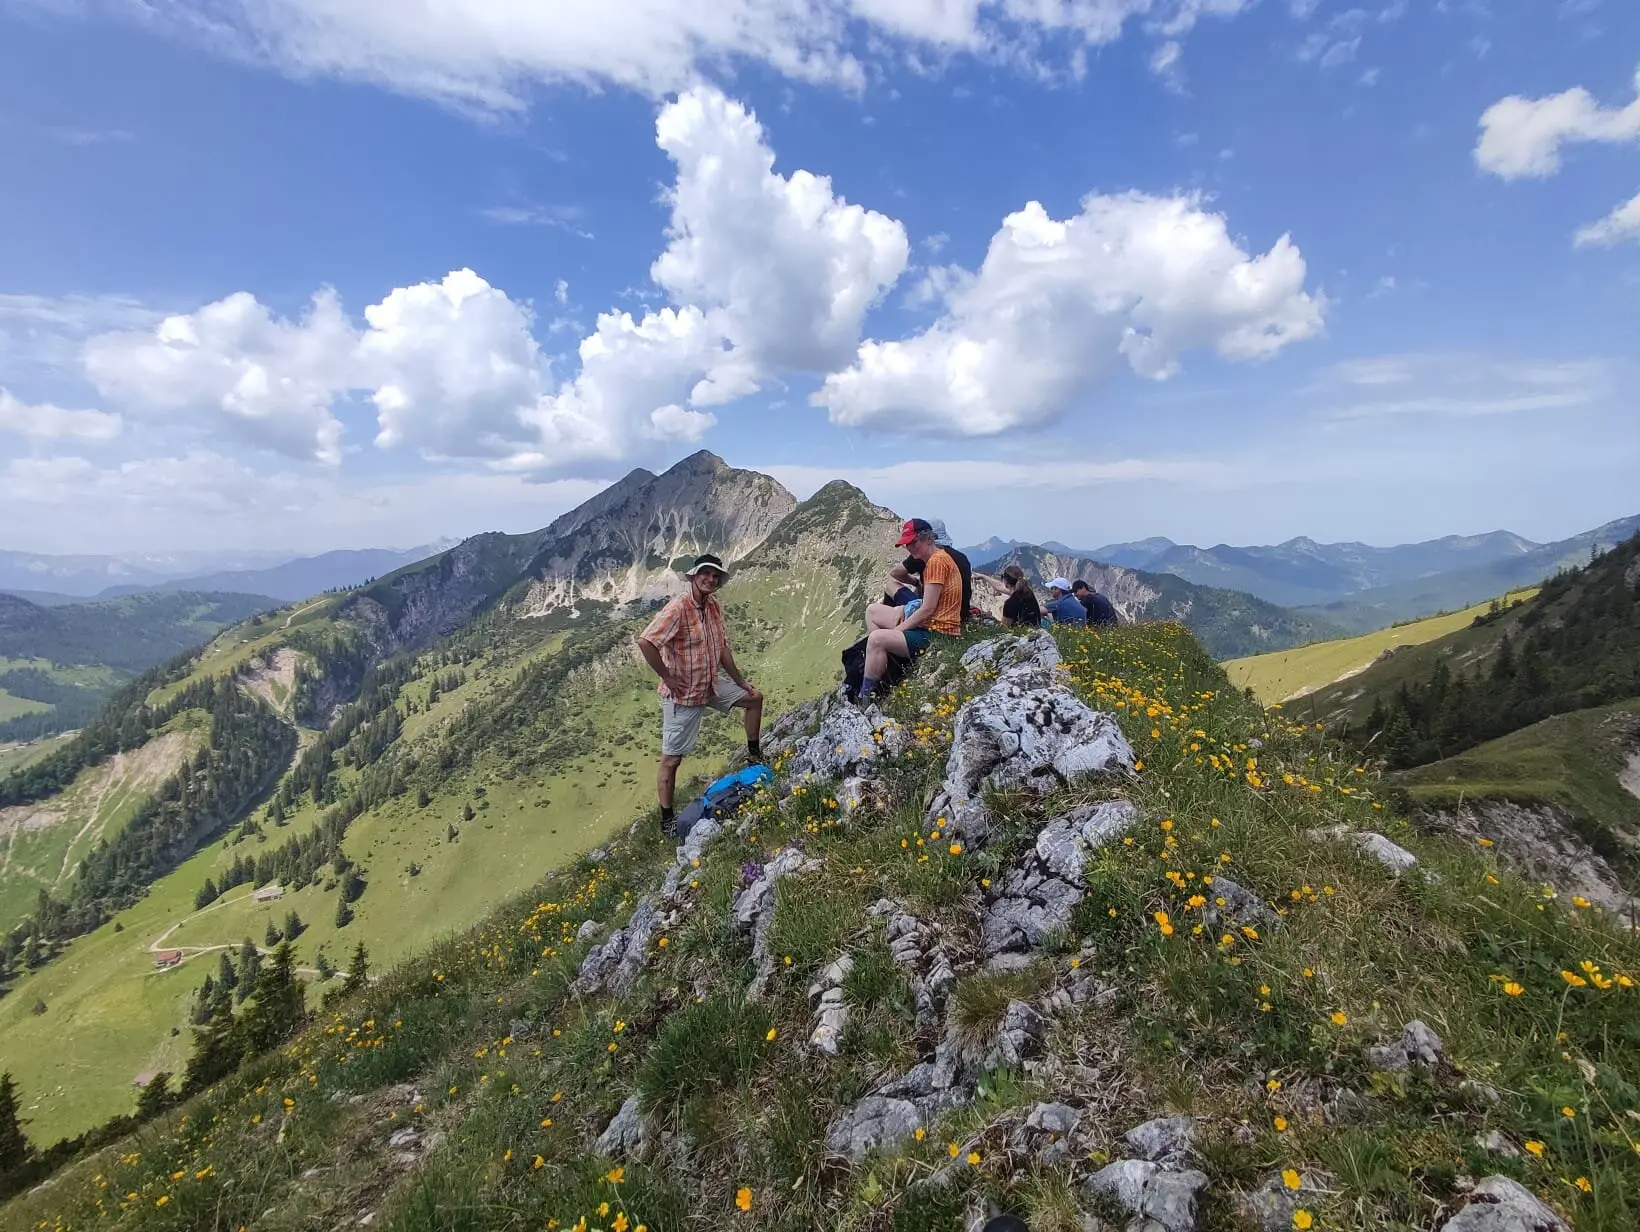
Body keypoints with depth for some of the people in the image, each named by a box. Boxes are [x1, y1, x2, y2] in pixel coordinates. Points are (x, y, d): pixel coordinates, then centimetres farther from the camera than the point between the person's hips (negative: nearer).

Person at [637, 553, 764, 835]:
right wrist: (667, 677, -25)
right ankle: (667, 820, 11)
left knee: (754, 698, 19)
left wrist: (740, 680, 12)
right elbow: (645, 642, -33)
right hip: (683, 694, -8)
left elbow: (722, 646, 11)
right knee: (672, 758, 0)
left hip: (712, 685, 9)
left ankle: (754, 756, 35)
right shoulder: (678, 608, -24)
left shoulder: (714, 607, 2)